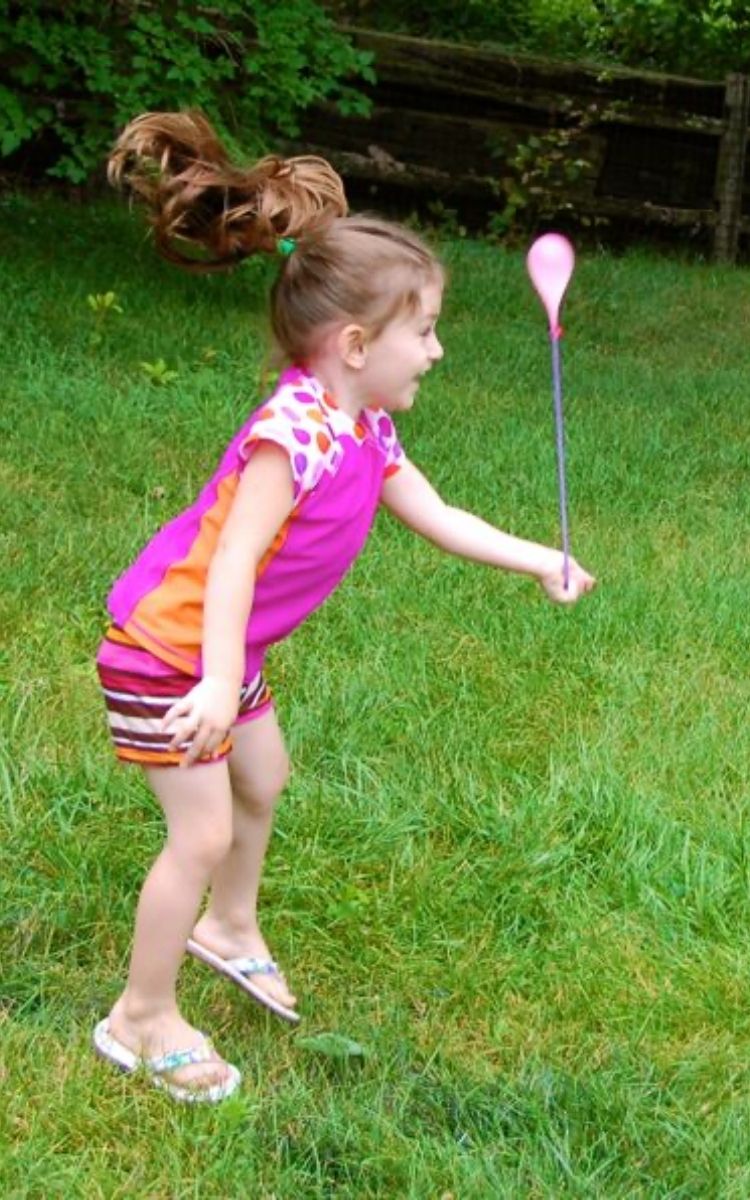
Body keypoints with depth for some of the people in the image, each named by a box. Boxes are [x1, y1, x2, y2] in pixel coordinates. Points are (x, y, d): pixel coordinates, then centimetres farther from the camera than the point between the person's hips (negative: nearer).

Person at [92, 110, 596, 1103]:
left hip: (226, 648, 9)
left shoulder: (366, 433, -1)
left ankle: (229, 928, 50)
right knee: (203, 835, -4)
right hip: (164, 651, -9)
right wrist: (221, 681, -43)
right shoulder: (294, 433, -30)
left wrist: (542, 562, 7)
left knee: (263, 781, 25)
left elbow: (439, 519, 10)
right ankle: (142, 1020, 13)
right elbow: (234, 559, -35)